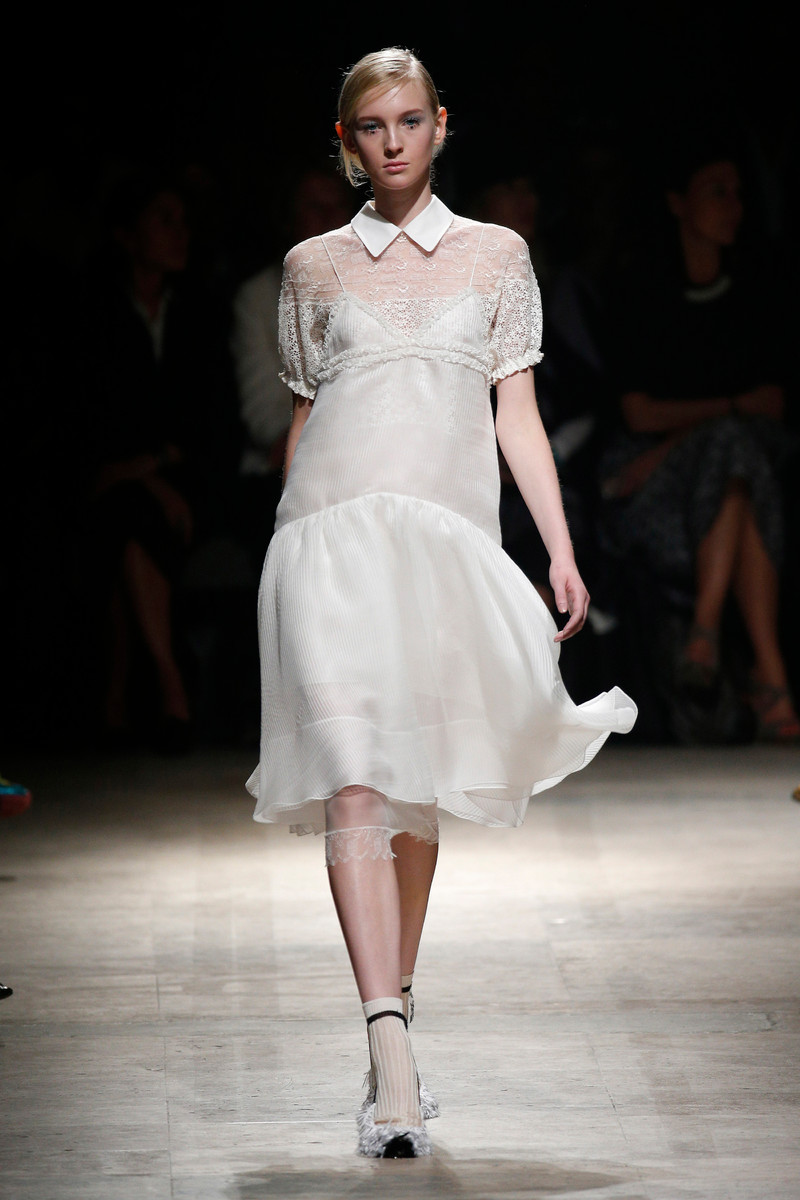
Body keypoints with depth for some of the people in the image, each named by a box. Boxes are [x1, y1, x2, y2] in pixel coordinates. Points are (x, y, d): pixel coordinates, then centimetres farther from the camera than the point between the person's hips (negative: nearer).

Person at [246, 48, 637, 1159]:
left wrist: (563, 554, 4)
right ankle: (391, 1058, -22)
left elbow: (518, 414, 12)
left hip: (452, 535, 1)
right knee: (353, 775, -15)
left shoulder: (496, 255, 13)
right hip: (336, 527, -1)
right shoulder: (314, 266, 13)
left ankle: (396, 1004, 23)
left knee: (421, 786, 5)